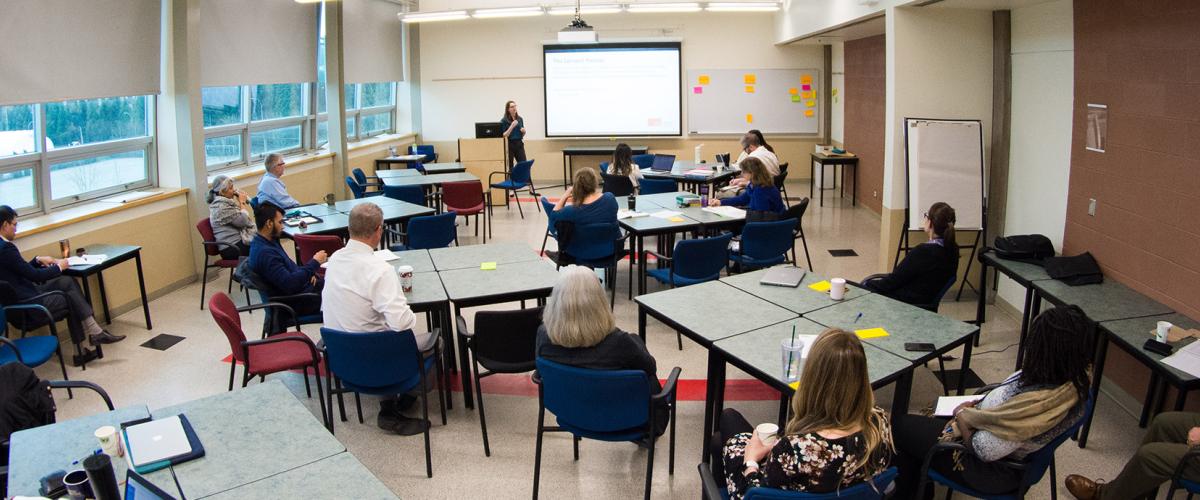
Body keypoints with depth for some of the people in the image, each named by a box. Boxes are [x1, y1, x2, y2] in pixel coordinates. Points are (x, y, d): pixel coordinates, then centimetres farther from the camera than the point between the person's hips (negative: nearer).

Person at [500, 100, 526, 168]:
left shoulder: (520, 119, 9)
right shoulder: (504, 121, -5)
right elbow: (503, 135, -10)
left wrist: (524, 131, -4)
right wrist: (512, 126, -18)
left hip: (519, 144, 4)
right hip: (509, 145, -4)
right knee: (510, 167, 0)